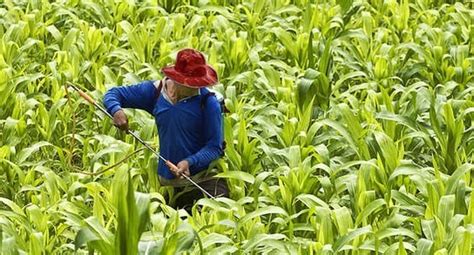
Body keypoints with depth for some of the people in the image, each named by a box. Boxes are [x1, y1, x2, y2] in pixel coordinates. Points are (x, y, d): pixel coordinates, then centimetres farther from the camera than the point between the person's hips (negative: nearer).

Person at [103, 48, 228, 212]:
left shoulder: (208, 102, -10)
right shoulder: (156, 91, 0)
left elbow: (214, 147, -10)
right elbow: (113, 94, 9)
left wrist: (190, 162, -27)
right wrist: (117, 111, -14)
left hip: (204, 180, -4)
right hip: (167, 182, 4)